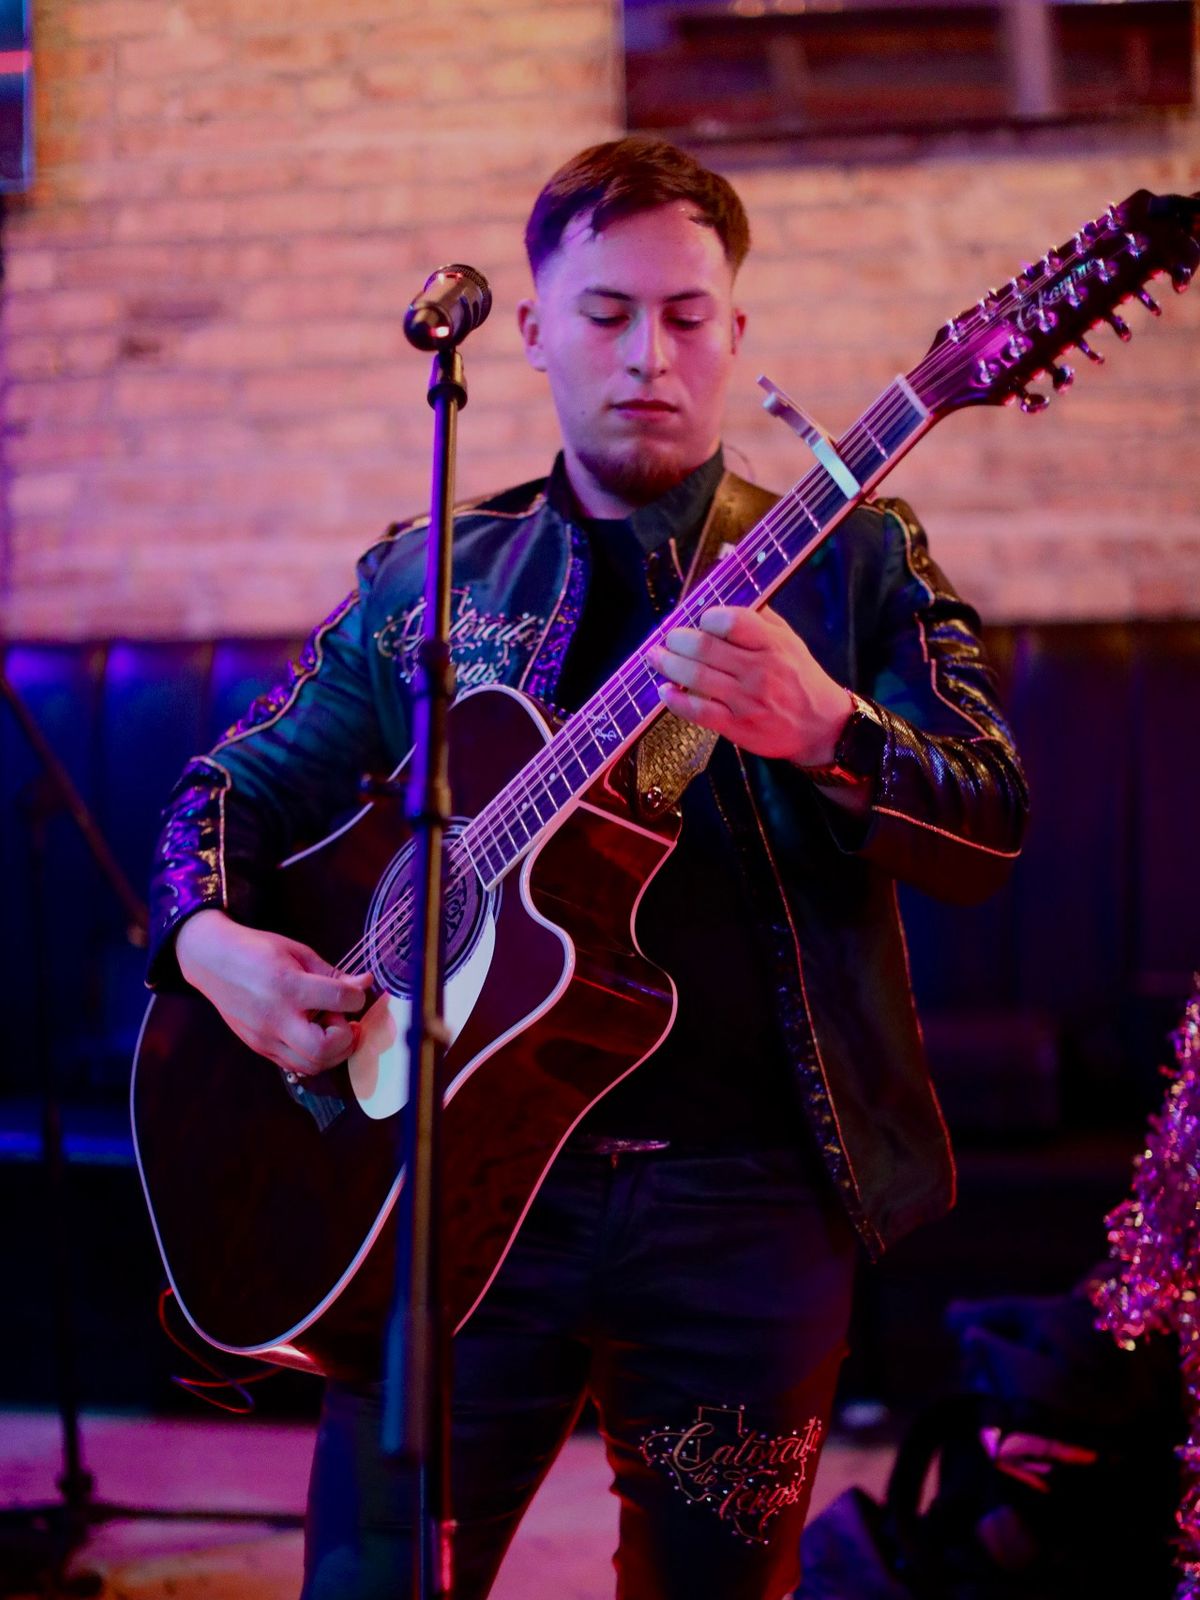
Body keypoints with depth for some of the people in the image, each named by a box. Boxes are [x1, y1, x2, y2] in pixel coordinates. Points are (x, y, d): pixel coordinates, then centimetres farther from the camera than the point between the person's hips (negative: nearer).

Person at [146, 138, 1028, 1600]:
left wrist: (821, 728, -26)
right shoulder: (424, 580, 11)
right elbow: (241, 784, 15)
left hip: (747, 1194, -1)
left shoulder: (851, 564, 4)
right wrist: (208, 937, -7)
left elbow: (986, 839, -6)